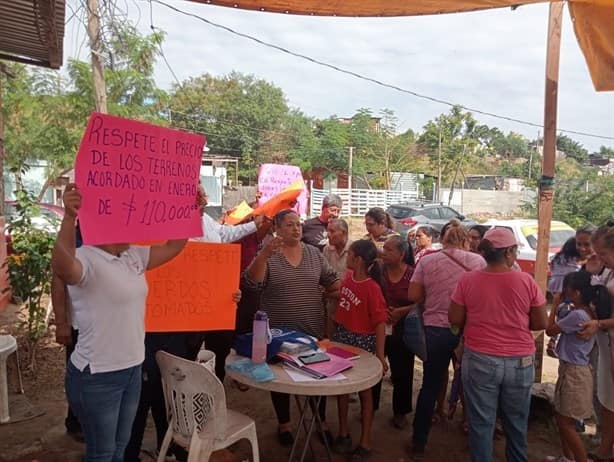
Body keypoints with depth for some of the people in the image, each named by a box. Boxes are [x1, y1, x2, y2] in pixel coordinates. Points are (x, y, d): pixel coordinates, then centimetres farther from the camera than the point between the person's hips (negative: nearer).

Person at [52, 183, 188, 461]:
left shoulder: (134, 256, 4)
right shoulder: (85, 259, -20)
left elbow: (173, 246, 9)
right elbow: (62, 268, -42)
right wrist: (69, 217, -56)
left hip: (132, 369, 7)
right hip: (96, 376, -7)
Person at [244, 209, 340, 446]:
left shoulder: (314, 253, 3)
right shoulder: (267, 255, -8)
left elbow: (331, 280, 11)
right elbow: (251, 283, -22)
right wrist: (264, 255, -34)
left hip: (312, 330, 3)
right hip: (278, 331, -2)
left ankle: (321, 422, 34)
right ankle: (284, 424, 34)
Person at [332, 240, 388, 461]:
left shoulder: (372, 288, -23)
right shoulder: (348, 277, -2)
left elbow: (380, 323, -22)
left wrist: (380, 354, -24)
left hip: (362, 341, -7)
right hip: (342, 336, 7)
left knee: (364, 391, 9)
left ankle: (365, 443, 24)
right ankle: (343, 433, 35)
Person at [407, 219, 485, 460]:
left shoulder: (427, 261, -3)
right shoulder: (478, 261, -3)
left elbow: (413, 296, -2)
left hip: (435, 329, 0)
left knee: (430, 386, 12)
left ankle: (419, 442, 21)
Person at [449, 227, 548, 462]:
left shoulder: (468, 280, -10)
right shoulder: (526, 281, -9)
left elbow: (455, 320, -3)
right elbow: (541, 323, -1)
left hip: (479, 360, -1)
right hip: (520, 362, 1)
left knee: (481, 422, 12)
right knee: (516, 423, 21)